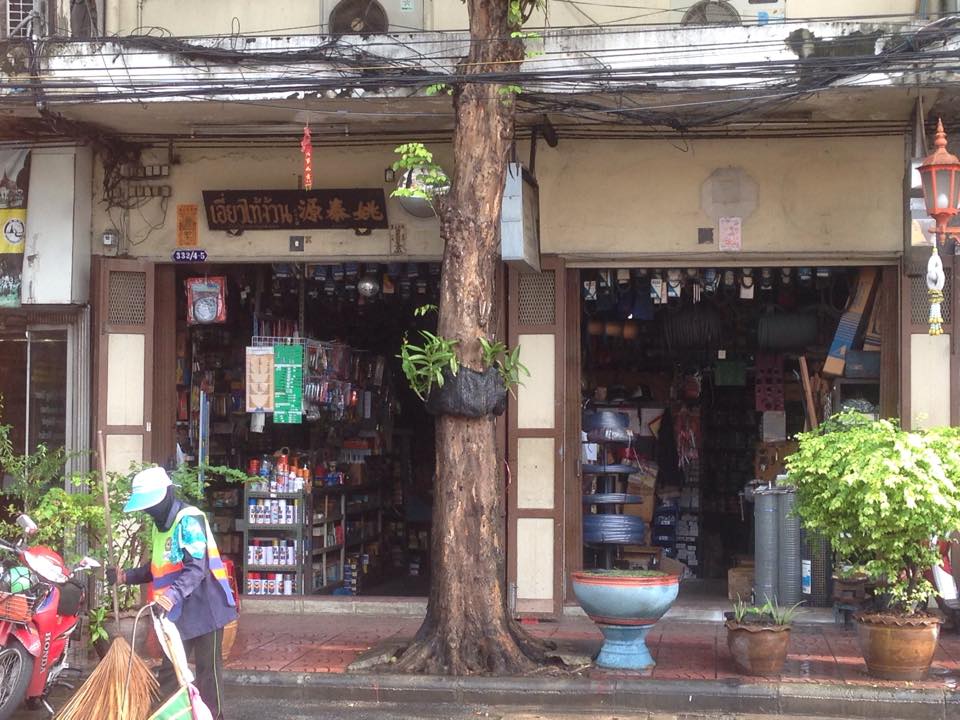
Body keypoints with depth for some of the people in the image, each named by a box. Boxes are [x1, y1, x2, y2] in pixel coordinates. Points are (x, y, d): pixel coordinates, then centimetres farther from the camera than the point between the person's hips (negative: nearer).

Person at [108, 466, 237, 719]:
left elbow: (197, 567, -29)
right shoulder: (160, 524, 13)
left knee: (208, 671, -1)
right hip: (179, 612, 9)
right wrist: (126, 576, 9)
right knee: (169, 673, 11)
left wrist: (173, 595, -42)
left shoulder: (189, 519, -17)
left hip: (204, 608, -9)